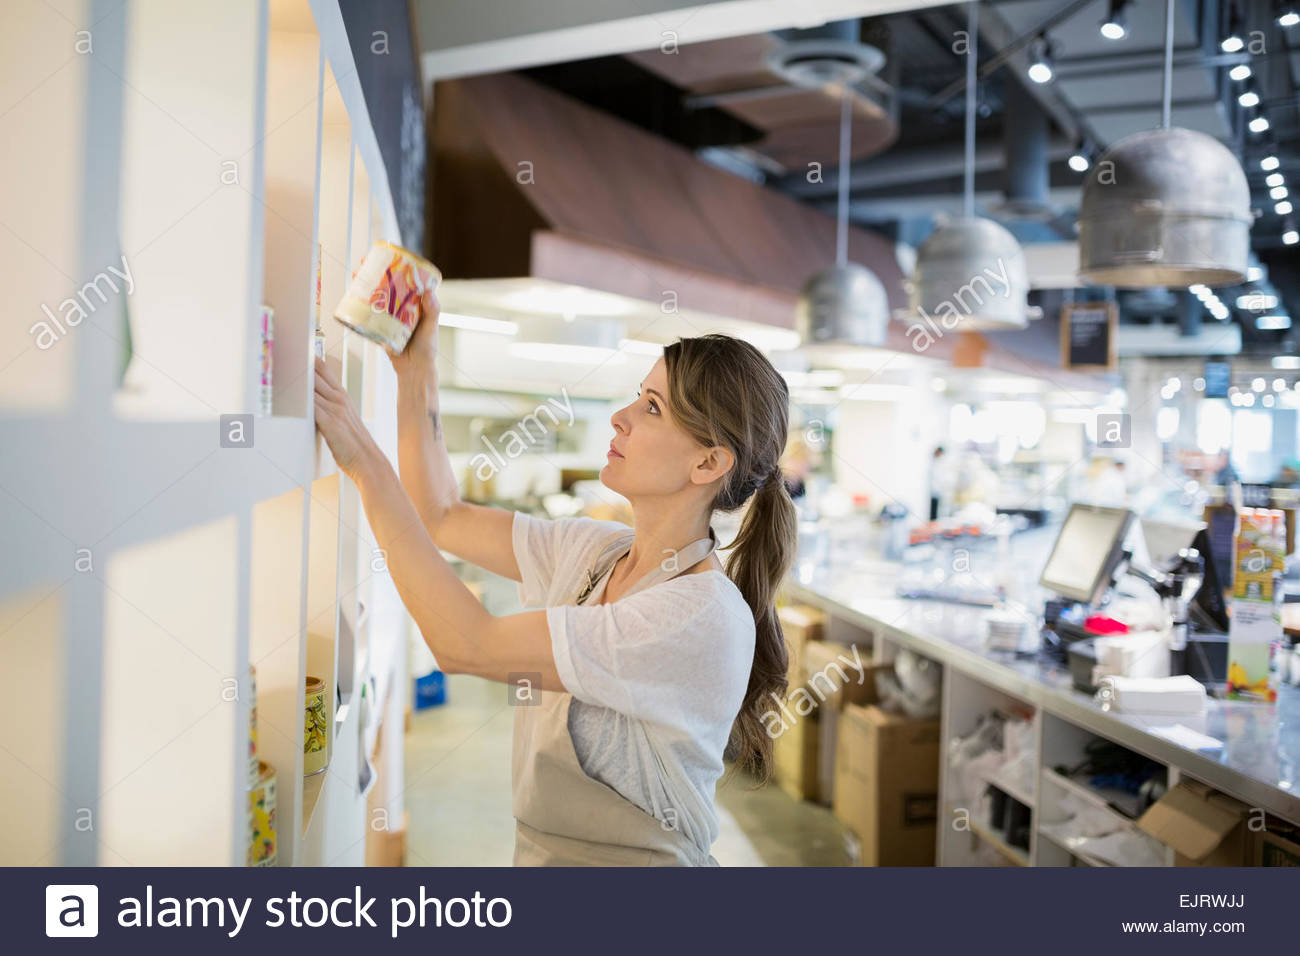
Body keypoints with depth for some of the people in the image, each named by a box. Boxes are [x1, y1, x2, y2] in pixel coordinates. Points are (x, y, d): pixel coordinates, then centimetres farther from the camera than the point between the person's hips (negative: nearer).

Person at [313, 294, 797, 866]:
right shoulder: (593, 551, 2)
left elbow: (465, 646, -24)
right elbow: (442, 516, 13)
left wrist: (364, 462, -21)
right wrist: (417, 368, 5)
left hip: (633, 858, -6)